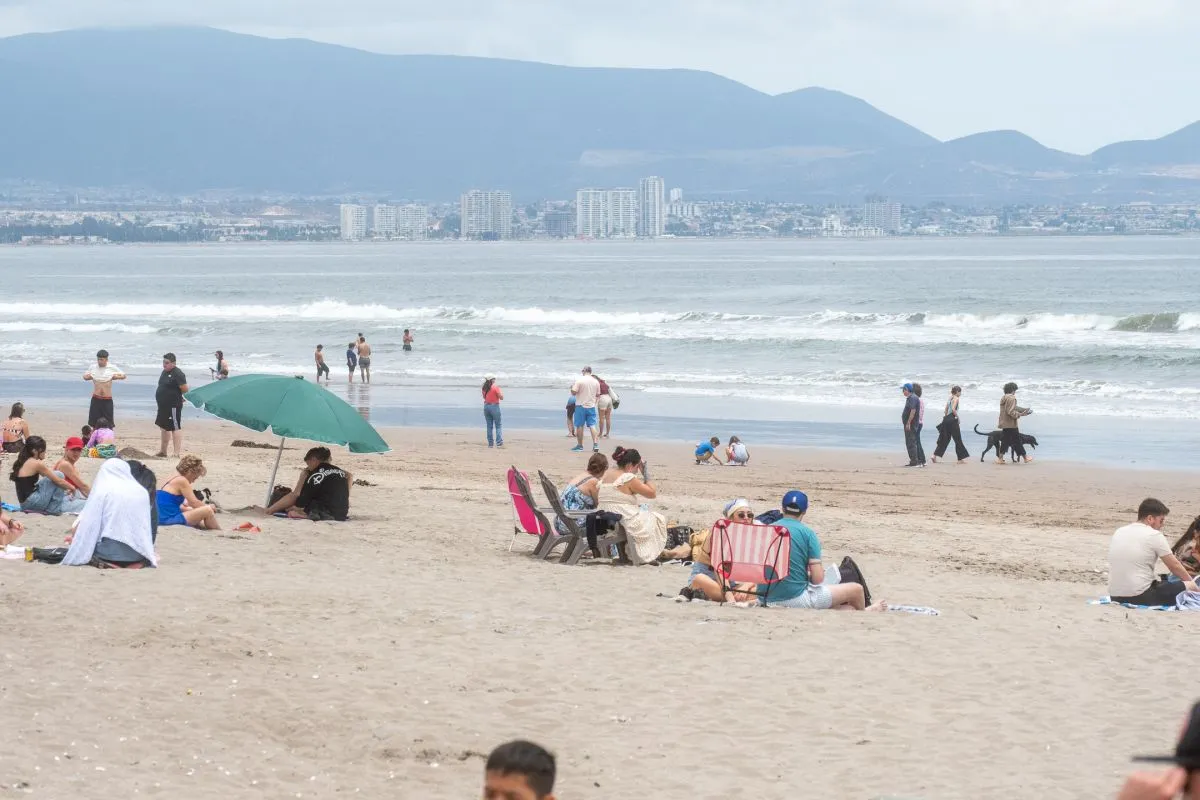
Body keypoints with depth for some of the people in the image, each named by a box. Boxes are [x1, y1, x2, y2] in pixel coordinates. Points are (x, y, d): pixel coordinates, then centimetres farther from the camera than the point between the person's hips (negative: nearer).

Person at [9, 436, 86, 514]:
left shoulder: (22, 462, 14)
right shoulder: (36, 464, -13)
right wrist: (71, 487, 9)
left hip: (25, 503, 10)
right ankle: (54, 507, -1)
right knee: (59, 475, -7)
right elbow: (58, 481, -8)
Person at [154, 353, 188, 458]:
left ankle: (177, 453, -6)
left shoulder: (177, 374, -15)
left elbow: (185, 389, -19)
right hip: (164, 406, 10)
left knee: (176, 428, -7)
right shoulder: (165, 372, 12)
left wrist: (176, 394, -4)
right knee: (164, 427, 19)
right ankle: (163, 451, 31)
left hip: (173, 406, -10)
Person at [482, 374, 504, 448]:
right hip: (494, 406, -5)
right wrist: (501, 392, 10)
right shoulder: (495, 387, -12)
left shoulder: (485, 388, 4)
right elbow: (501, 397, -11)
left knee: (489, 426, 10)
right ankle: (499, 443, -7)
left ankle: (490, 443, 8)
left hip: (486, 406, 5)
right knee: (498, 426, 1)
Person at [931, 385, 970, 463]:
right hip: (952, 420, -8)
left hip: (946, 419, 8)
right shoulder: (956, 398, -8)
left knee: (944, 439, 9)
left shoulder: (950, 399, 17)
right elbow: (953, 409, -21)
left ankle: (935, 455, -1)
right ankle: (961, 459, 4)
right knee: (958, 440, 1)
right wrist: (957, 417, -11)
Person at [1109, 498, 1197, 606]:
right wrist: (1193, 585, 18)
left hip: (1115, 597, 6)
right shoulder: (1154, 535, -6)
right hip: (1140, 597, -6)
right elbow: (1175, 566, 2)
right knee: (1189, 586, 8)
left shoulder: (1119, 532, 12)